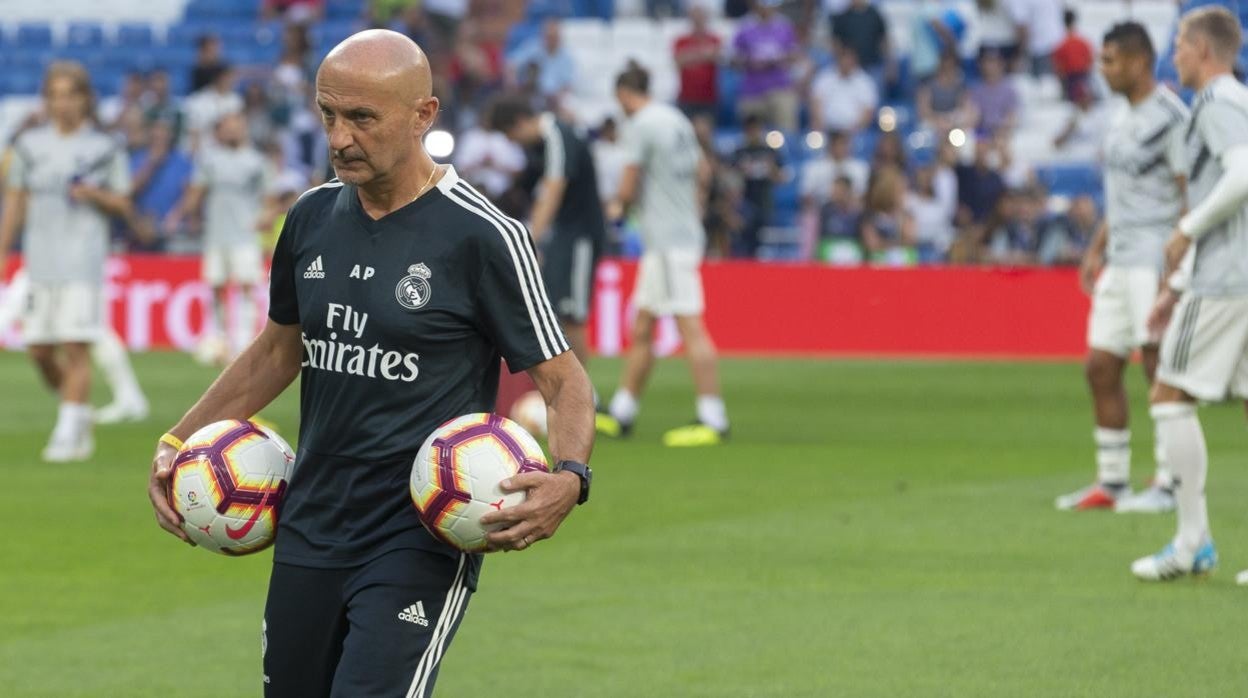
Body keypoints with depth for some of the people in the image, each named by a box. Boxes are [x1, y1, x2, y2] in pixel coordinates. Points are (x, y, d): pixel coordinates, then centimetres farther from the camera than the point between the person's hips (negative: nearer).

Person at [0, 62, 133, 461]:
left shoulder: (105, 149, 2)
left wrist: (95, 195, -13)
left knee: (76, 348, -10)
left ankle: (69, 433, -5)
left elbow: (123, 205, 7)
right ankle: (79, 418, 24)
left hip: (84, 259, -3)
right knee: (39, 351, 3)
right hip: (41, 259, 4)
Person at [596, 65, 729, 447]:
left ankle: (713, 419, -16)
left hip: (668, 240, -10)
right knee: (642, 329, 14)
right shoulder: (677, 119, 15)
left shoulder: (641, 125, -11)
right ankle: (621, 413, 20)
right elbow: (700, 171, 24)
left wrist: (618, 206, 8)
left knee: (690, 328, -12)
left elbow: (628, 187, -12)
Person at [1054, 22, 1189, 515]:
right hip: (1121, 261, 9)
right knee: (1100, 367, 6)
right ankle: (1111, 482, 13)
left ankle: (1169, 485, -3)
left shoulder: (1170, 118, -12)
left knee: (1159, 366, -7)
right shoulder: (1124, 116, 16)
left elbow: (1190, 197, -14)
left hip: (1156, 261, -9)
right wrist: (1097, 249, 21)